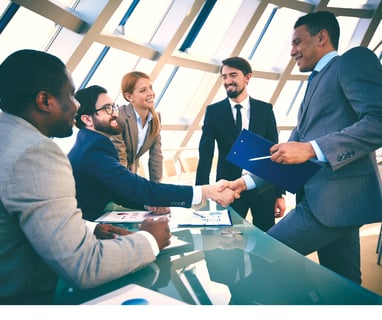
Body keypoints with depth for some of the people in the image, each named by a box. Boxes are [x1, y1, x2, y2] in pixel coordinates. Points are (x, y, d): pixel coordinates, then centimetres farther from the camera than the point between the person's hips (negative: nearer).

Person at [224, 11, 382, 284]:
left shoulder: (354, 60, -1)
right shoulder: (316, 84, 24)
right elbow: (288, 152, 19)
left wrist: (311, 148, -23)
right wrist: (248, 181, 10)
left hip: (337, 197, -9)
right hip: (331, 199, 9)